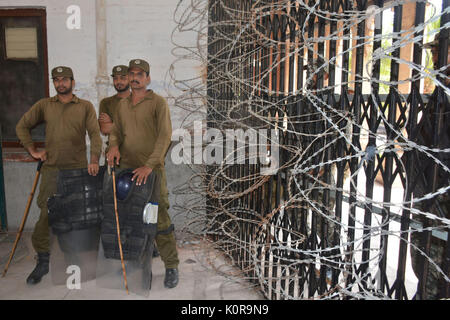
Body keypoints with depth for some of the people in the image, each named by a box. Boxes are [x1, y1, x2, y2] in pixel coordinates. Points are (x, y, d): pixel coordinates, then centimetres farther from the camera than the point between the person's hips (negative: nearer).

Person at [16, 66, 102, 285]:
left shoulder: (85, 106, 6)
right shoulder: (44, 105, 11)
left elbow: (95, 134, -4)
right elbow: (22, 126, 18)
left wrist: (94, 159, -17)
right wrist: (33, 151, 9)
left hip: (78, 168, -1)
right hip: (51, 169, 1)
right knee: (46, 214, 0)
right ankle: (43, 260, 12)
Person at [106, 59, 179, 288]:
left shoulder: (158, 103, -4)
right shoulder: (122, 105, 15)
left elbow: (165, 136, -13)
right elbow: (116, 131, 23)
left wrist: (149, 165, -22)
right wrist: (114, 145, -2)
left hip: (151, 170, -5)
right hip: (126, 169, 6)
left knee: (160, 219, -4)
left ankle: (171, 267, 8)